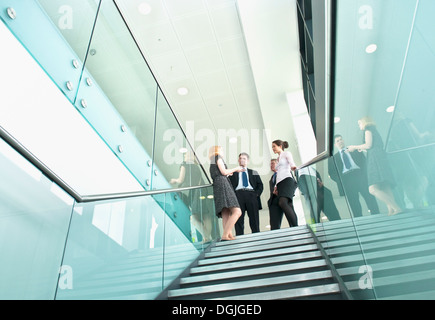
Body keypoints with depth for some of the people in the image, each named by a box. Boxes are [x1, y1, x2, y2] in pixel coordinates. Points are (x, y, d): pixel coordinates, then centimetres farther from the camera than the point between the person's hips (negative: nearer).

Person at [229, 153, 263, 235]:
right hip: (238, 194, -1)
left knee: (254, 218, -6)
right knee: (239, 219, -9)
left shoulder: (254, 173, 26)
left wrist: (257, 194, 0)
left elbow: (260, 185, 18)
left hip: (251, 194, 1)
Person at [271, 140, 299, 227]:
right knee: (289, 207, -7)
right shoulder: (278, 158, 31)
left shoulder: (286, 154, 11)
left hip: (287, 181, -7)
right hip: (280, 183, 7)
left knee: (282, 202, -28)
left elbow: (292, 163, -9)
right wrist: (276, 187, 18)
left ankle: (295, 226, -31)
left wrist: (293, 167, -32)